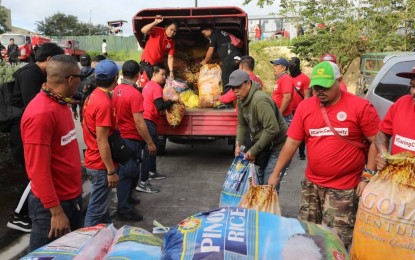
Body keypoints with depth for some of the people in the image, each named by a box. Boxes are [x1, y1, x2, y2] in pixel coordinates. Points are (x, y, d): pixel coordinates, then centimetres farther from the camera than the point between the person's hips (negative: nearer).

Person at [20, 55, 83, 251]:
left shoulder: (61, 103, 6)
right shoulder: (41, 114, -23)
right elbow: (38, 169, -23)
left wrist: (74, 191, 16)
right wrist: (56, 211, -21)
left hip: (72, 197, 9)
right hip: (52, 204, -9)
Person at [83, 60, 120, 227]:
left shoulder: (92, 97, 6)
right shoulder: (104, 103, -23)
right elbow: (102, 141, -24)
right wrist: (111, 171, -19)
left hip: (94, 161, 10)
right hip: (101, 165, -10)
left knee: (101, 204, 22)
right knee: (96, 210, 3)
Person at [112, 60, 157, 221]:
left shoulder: (116, 90, 4)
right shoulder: (135, 94, -21)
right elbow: (139, 122, -24)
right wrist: (150, 142, -17)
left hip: (120, 136, 8)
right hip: (131, 139, -8)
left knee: (125, 171, 22)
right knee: (128, 173, 0)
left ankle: (126, 198, 38)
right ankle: (123, 210, 8)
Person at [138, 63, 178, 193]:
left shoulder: (148, 85, 16)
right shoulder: (157, 87, -15)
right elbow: (160, 106, -24)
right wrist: (173, 100, -13)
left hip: (146, 120, 11)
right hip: (149, 121, -10)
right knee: (149, 149, -10)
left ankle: (152, 172, 37)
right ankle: (143, 182, -11)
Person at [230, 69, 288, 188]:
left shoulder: (260, 100, -28)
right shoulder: (241, 100, 1)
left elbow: (273, 129, -31)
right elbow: (242, 124, 10)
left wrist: (254, 151, -23)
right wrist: (238, 144, -5)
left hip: (277, 145, -9)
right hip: (261, 144, 9)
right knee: (257, 180, 16)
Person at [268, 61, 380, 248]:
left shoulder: (360, 107, -11)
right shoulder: (304, 107, 0)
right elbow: (291, 143, 2)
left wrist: (368, 178, -12)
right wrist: (275, 174, 1)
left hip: (344, 188, -4)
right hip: (311, 184, 4)